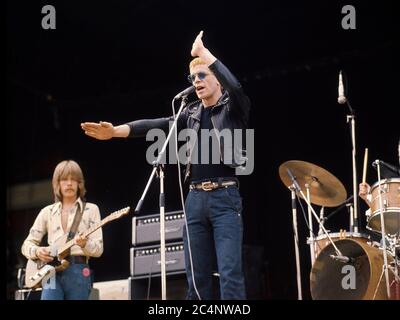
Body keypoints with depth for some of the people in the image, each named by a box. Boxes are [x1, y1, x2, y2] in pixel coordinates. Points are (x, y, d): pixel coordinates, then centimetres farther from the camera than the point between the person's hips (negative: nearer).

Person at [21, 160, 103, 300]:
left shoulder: (90, 209, 9)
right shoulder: (47, 212, 15)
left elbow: (98, 249, 1)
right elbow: (26, 245, 16)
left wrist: (85, 244, -20)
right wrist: (37, 251, -6)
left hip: (78, 271, -1)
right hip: (52, 270, 1)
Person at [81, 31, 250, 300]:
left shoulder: (233, 108, 3)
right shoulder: (192, 113, 18)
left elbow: (235, 86, -19)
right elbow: (157, 125, 8)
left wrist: (203, 52, -17)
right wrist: (115, 131, -4)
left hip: (225, 196, -5)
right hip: (196, 198, 6)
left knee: (230, 272, -15)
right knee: (197, 275, 1)